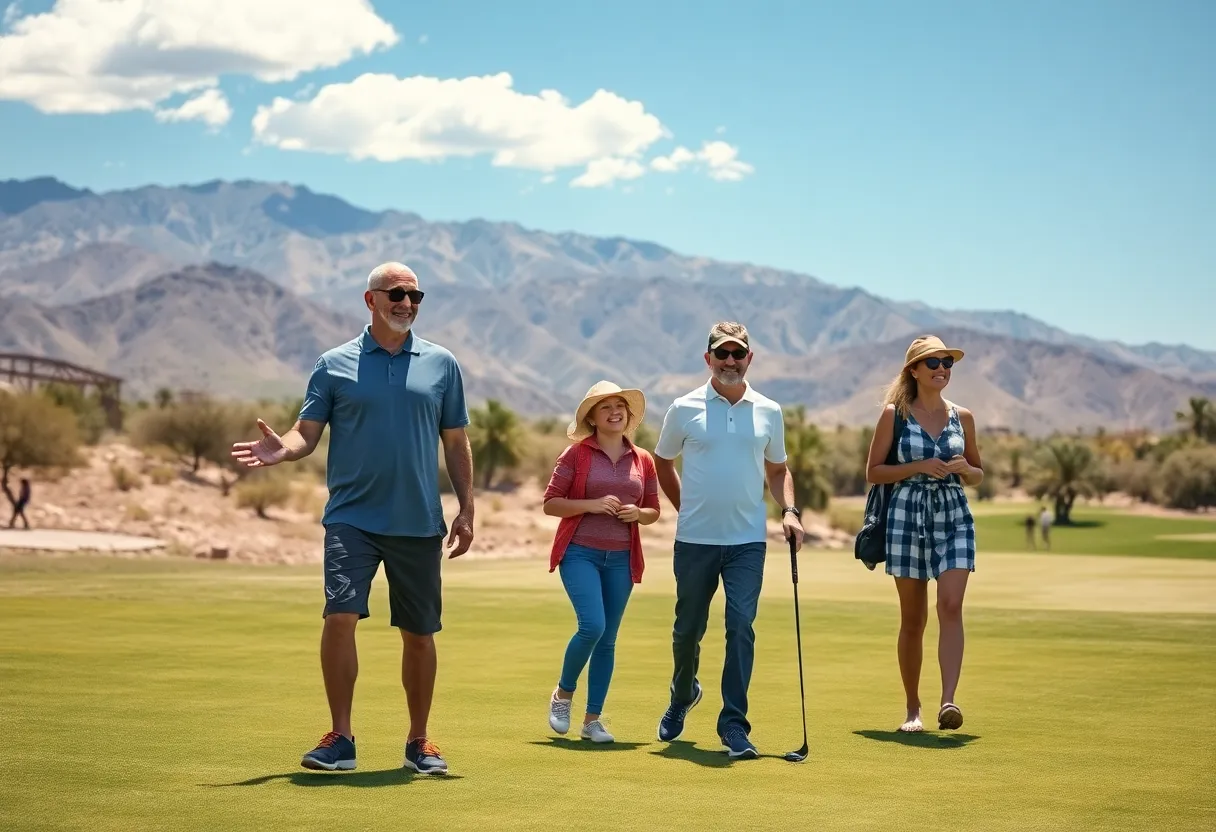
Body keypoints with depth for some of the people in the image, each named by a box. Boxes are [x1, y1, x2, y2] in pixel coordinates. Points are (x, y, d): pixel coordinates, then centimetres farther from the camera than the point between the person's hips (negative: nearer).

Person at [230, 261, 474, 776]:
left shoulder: (441, 365, 9)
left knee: (418, 633, 7)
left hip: (420, 522, 2)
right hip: (352, 517, -1)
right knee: (340, 616, -16)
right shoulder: (335, 365, 5)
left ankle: (418, 742, 21)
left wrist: (466, 510, 5)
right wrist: (281, 449, -20)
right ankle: (340, 738, -5)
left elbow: (456, 444, 12)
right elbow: (308, 432, 2)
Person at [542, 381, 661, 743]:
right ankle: (563, 693, 7)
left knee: (607, 640, 5)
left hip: (621, 559, 4)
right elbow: (550, 503, -3)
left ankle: (592, 719, 14)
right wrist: (591, 504, -16)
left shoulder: (643, 460, 8)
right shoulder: (576, 454, -2)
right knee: (592, 625, -18)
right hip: (580, 553, -4)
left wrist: (637, 514, -6)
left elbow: (653, 510, 17)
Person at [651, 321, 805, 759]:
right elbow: (663, 463, 13)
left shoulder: (769, 412, 6)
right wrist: (688, 509, 11)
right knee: (688, 628, 10)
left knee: (741, 626, -10)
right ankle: (683, 695, 38)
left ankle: (734, 723, -5)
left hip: (747, 541, 0)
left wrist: (789, 511, 2)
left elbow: (776, 469, 17)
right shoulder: (684, 409, -1)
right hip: (695, 540, 0)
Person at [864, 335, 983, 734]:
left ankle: (948, 701, -23)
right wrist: (919, 466, -12)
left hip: (954, 516, 2)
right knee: (912, 619, 4)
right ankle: (913, 708, 16)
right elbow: (873, 471, 1)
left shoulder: (962, 417, 10)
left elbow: (978, 475, 18)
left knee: (951, 606, -16)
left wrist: (964, 469, -5)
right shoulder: (894, 414, 2)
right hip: (907, 514, -2)